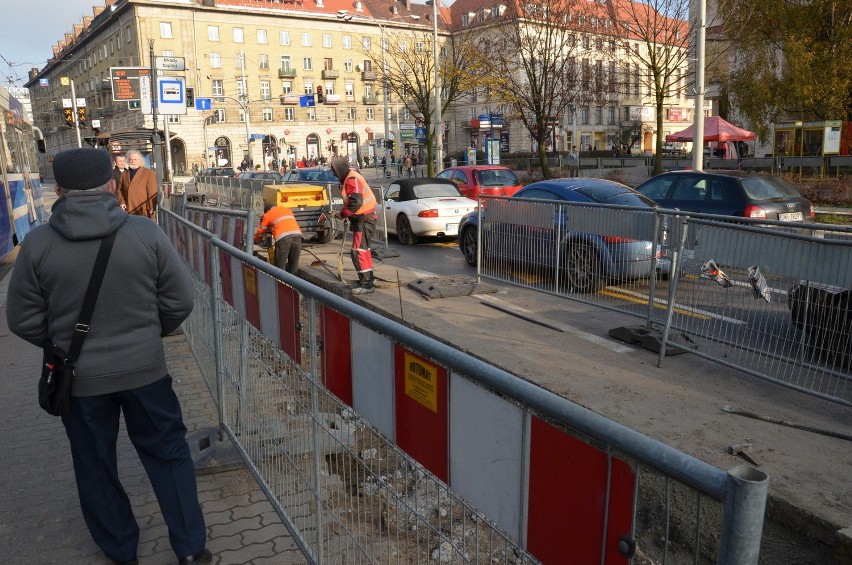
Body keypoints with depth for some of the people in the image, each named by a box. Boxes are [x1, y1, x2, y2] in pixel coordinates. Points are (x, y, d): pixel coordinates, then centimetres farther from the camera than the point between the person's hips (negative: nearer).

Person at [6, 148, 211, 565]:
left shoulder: (37, 244, -10)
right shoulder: (145, 233, -11)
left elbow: (24, 322, -3)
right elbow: (179, 301, -6)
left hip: (78, 377, 0)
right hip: (144, 369, 0)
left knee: (95, 468, 20)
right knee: (168, 455, 16)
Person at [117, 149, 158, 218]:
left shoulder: (149, 173, 0)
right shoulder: (124, 175, 15)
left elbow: (152, 192, -4)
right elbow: (120, 190, 21)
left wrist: (151, 208, -9)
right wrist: (121, 202, 4)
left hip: (144, 211, -4)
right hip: (129, 211, 4)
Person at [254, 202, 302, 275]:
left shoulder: (268, 215, 19)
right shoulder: (287, 209, 31)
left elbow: (260, 231, 28)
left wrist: (256, 240, 47)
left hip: (283, 238, -4)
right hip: (297, 235, 4)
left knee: (280, 267, 2)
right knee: (294, 266, 11)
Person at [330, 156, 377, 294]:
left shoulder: (352, 180, -20)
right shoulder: (348, 178, 14)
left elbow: (356, 202, -30)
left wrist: (343, 213, -17)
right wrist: (346, 213, 13)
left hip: (364, 220, -11)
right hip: (360, 219, 11)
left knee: (359, 251, -12)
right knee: (364, 249, 21)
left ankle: (366, 284, -10)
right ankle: (367, 278, 35)